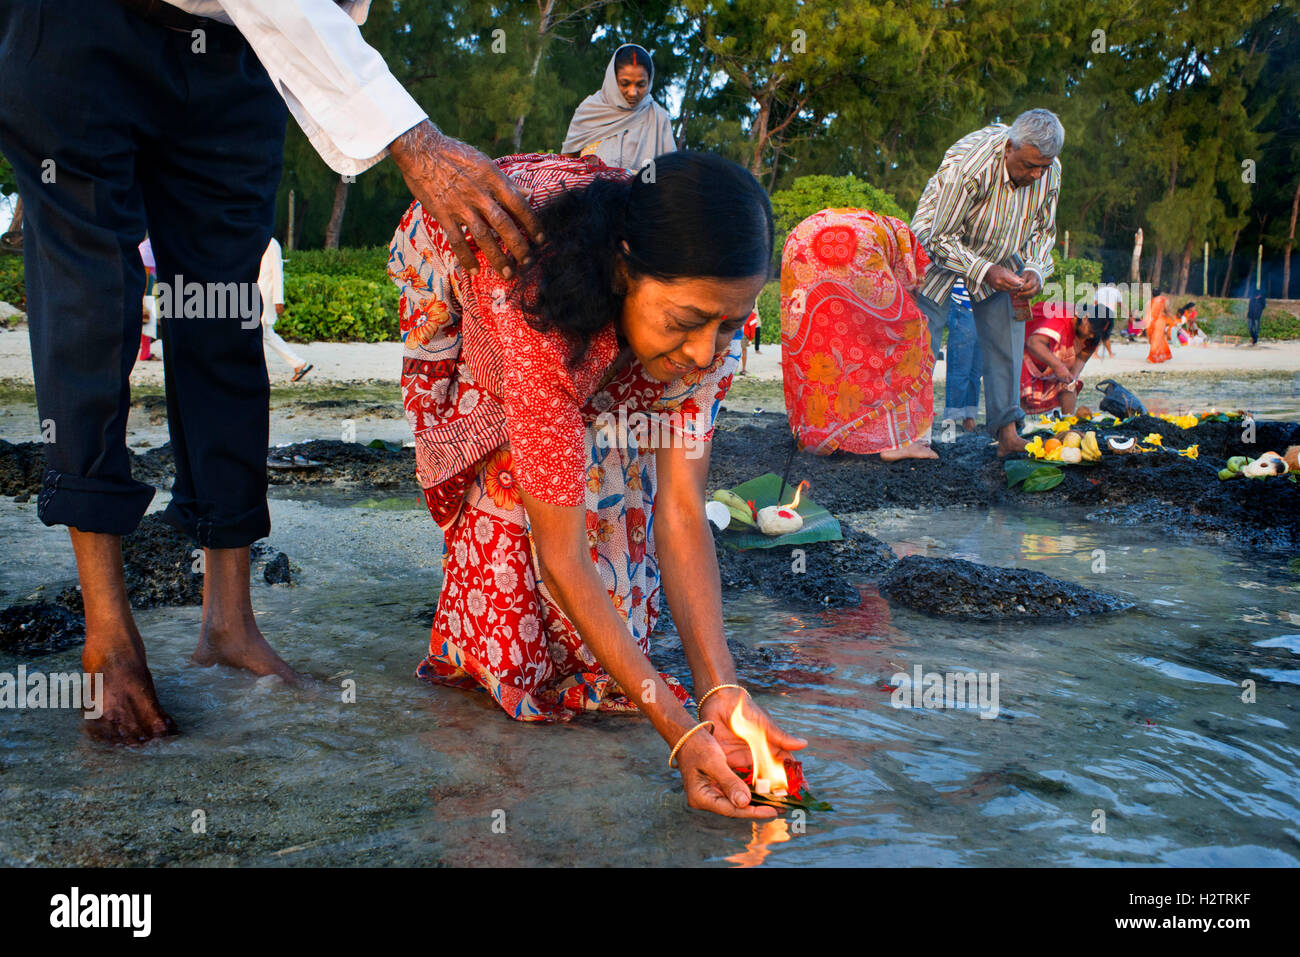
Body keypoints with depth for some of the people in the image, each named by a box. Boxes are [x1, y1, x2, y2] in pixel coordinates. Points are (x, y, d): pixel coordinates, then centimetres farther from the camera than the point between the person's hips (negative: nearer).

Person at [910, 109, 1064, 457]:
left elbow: (1043, 230, 1)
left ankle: (1007, 428, -3)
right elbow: (939, 237, -28)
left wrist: (1035, 269, -18)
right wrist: (984, 271, -36)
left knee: (1007, 328, -6)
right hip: (940, 250, -5)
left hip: (998, 258, 5)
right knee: (921, 335, -9)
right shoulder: (966, 165, -35)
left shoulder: (1050, 171, -15)